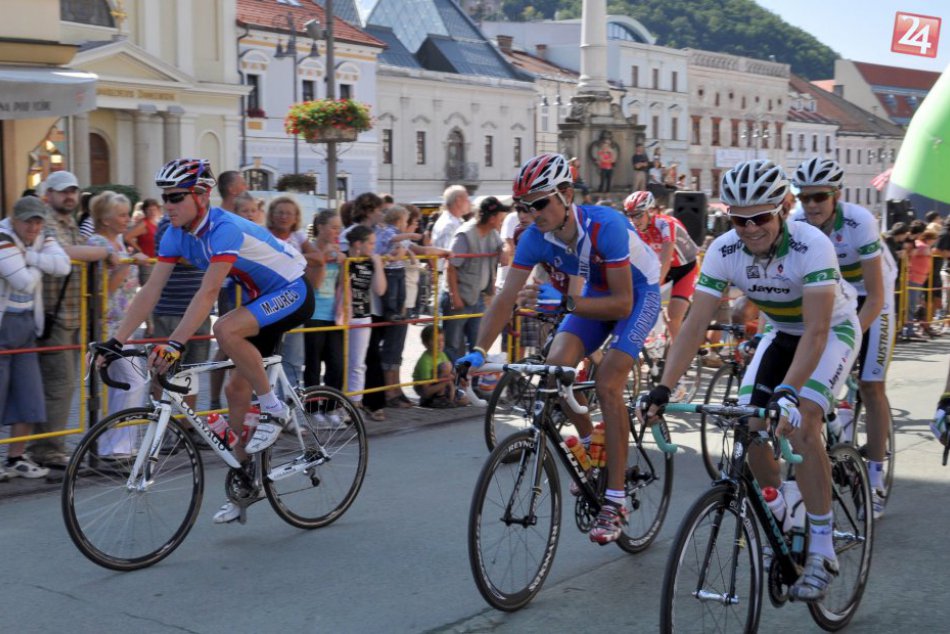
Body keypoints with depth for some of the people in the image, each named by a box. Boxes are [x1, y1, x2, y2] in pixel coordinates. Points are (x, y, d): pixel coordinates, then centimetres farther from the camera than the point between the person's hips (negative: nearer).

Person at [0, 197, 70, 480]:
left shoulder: (41, 240, 8)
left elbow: (63, 265, -9)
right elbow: (26, 282, -23)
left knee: (28, 397, 8)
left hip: (26, 325, 7)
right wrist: (38, 265, -4)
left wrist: (30, 257, -17)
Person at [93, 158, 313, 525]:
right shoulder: (176, 234, -5)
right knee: (236, 389, 4)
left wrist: (175, 344, -46)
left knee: (226, 329, -33)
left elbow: (208, 293, -38)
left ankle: (274, 409, -15)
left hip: (293, 294, -8)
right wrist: (115, 341, -15)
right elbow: (150, 291, -7)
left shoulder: (225, 229, -29)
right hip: (262, 300, 9)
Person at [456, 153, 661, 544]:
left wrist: (564, 303, -45)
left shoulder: (606, 227, -36)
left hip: (639, 292, -5)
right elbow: (506, 298, -20)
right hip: (596, 291, 5)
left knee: (607, 383, -20)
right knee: (556, 366, -16)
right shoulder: (534, 238, -20)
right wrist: (478, 351, -32)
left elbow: (622, 304, -34)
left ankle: (616, 501, -13)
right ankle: (591, 447, 12)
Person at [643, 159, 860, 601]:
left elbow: (817, 330, -39)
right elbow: (695, 324, -23)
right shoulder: (724, 251, -21)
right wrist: (664, 388, -35)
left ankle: (821, 551, -16)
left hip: (833, 330, -5)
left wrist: (787, 392, -51)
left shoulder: (811, 246, -34)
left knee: (799, 424, -27)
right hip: (780, 333, 5)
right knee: (751, 428, -11)